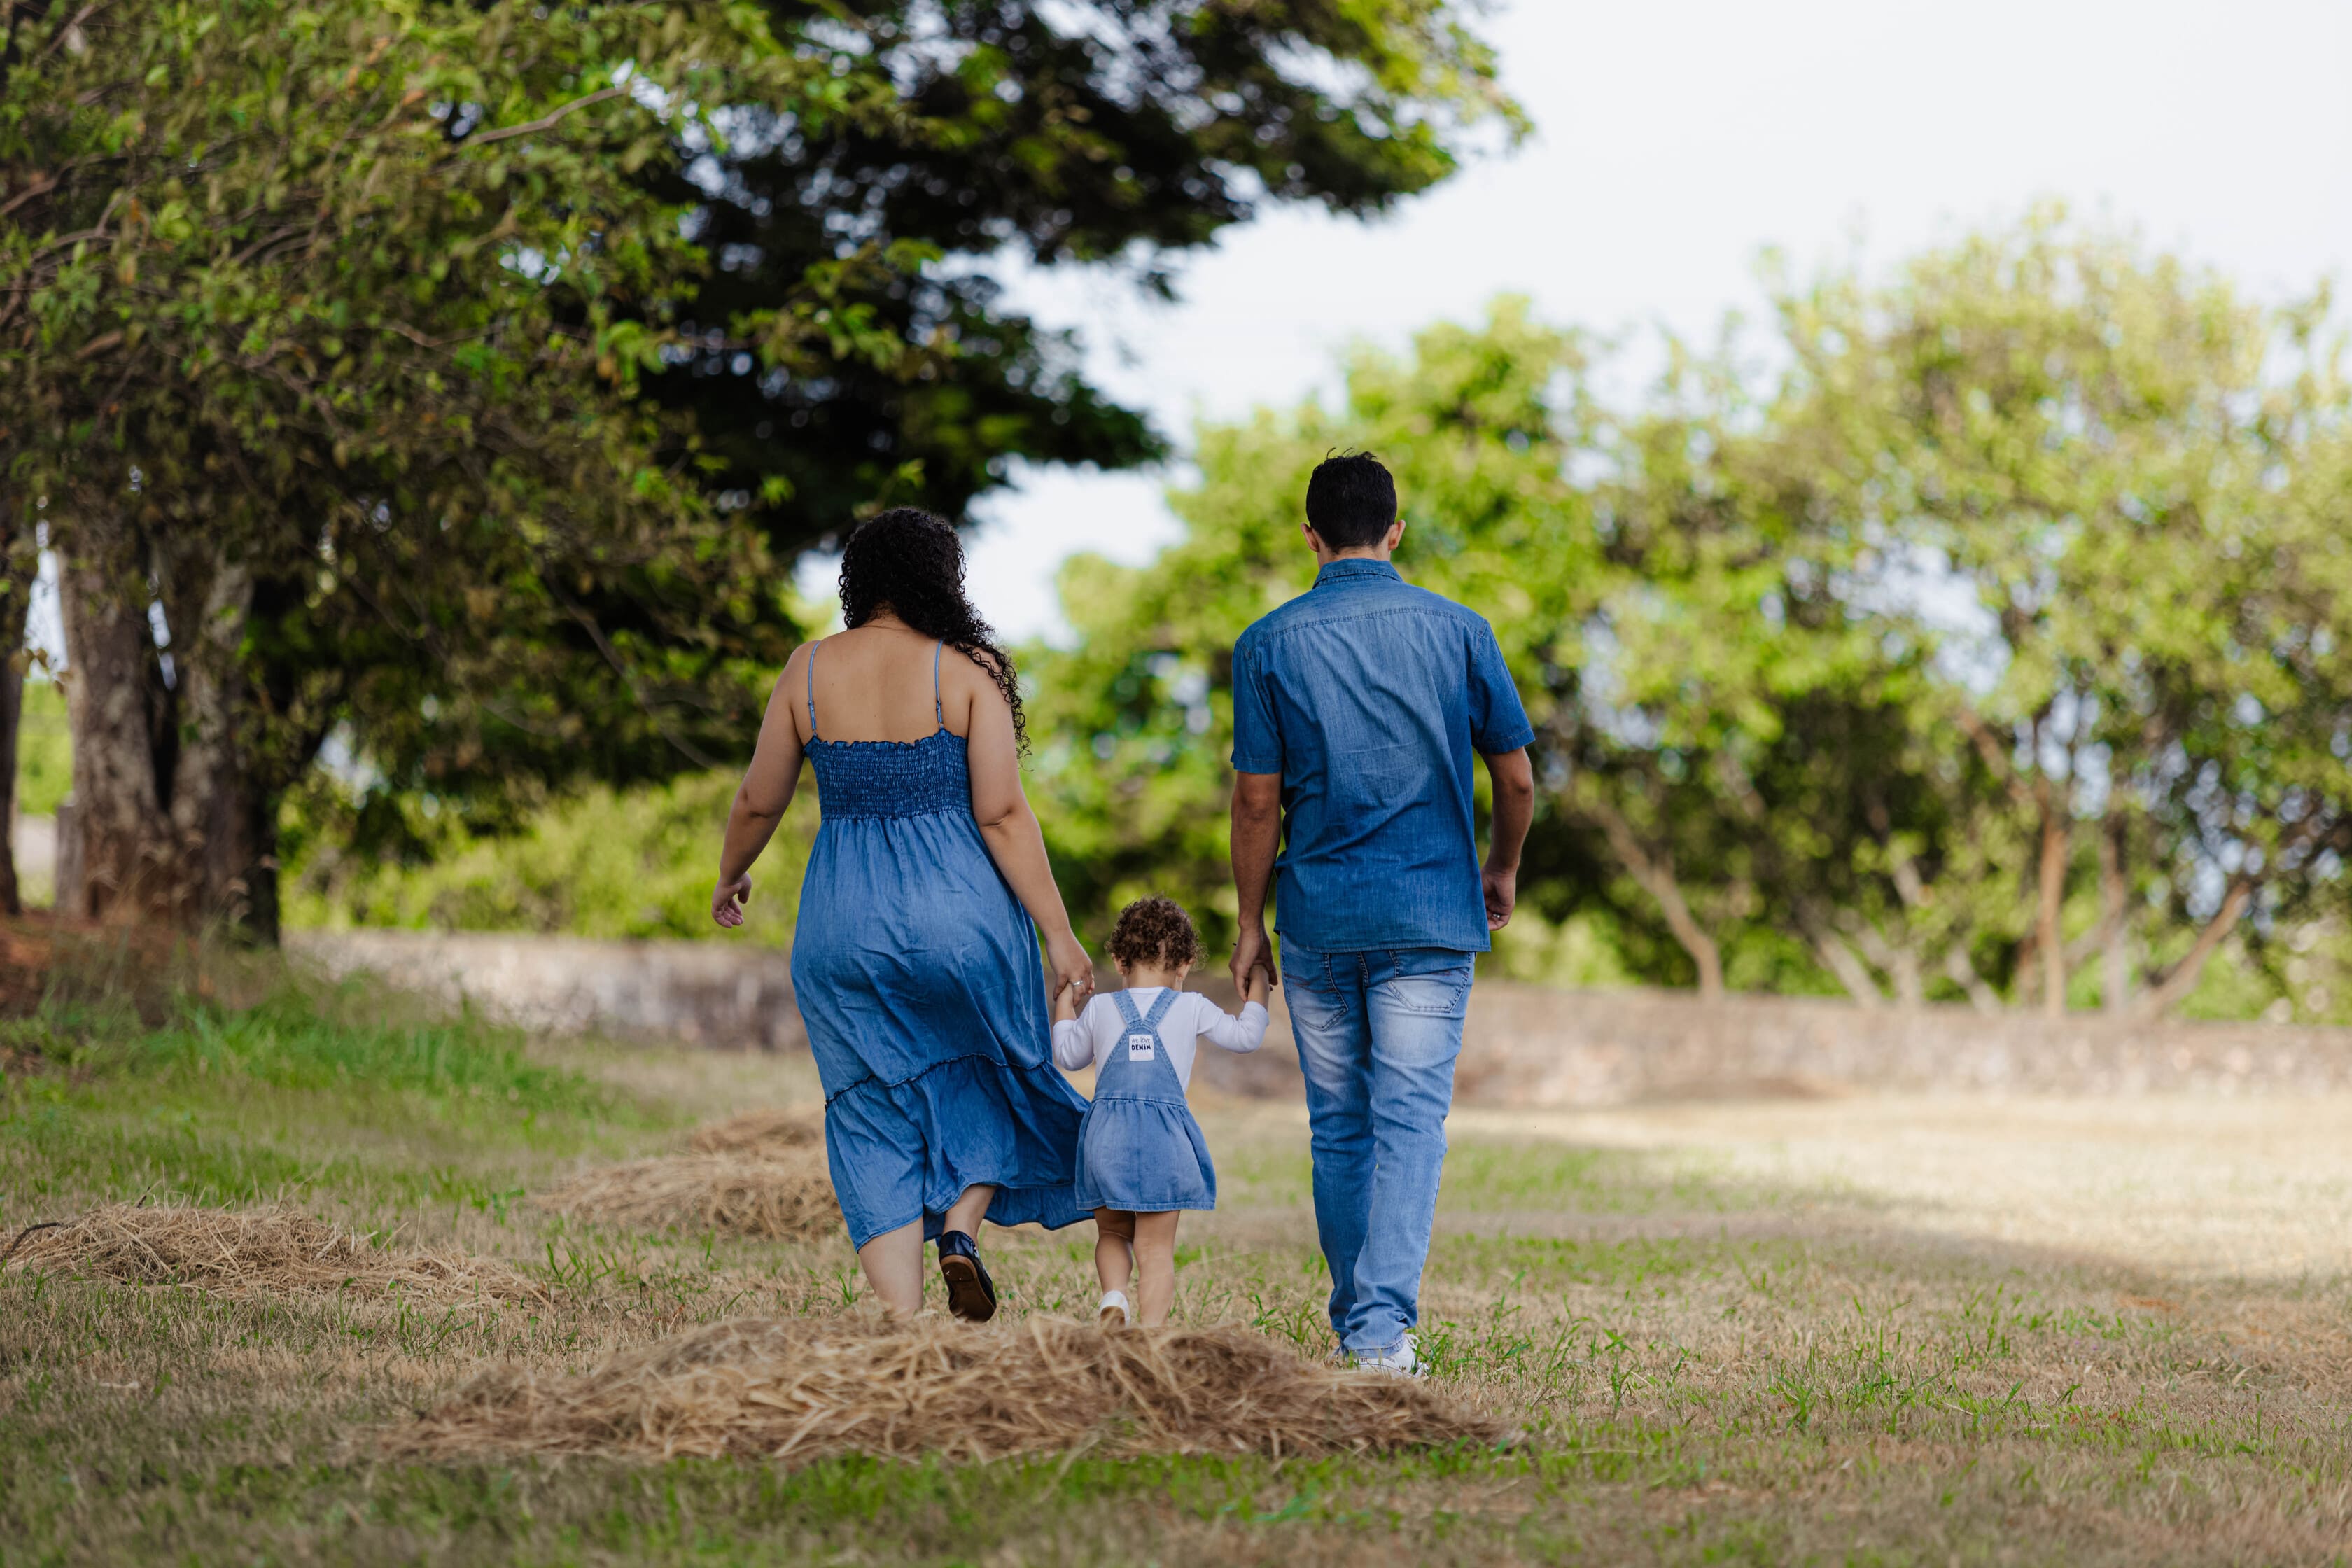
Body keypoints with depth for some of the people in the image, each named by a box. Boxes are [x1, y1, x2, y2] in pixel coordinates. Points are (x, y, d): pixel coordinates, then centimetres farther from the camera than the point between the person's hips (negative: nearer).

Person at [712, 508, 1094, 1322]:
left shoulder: (810, 669, 2)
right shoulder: (966, 670, -5)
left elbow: (759, 801, 9)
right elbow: (1003, 814, -11)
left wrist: (730, 875, 28)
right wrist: (1058, 933, -7)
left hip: (844, 920, 2)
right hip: (960, 912, -2)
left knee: (874, 1119, 8)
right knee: (986, 1071, 23)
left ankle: (902, 1324, -1)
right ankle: (962, 1223, -2)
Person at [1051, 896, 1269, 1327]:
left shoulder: (1099, 1009, 7)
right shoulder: (1192, 1009, 2)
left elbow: (1068, 1056, 23)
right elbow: (1247, 1036, 13)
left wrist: (1064, 1005, 38)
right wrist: (1257, 985, 28)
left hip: (1107, 1137, 2)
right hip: (1165, 1140, -2)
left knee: (1112, 1233, 19)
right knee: (1156, 1247, 2)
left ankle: (1114, 1294, -8)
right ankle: (1150, 1334, -8)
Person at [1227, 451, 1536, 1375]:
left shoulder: (1270, 643, 0)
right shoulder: (1456, 631, 1)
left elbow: (1258, 800, -1)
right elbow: (1515, 778, 5)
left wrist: (1250, 925, 8)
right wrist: (1503, 868, 23)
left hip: (1318, 916, 1)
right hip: (1431, 916, -1)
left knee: (1339, 1126, 12)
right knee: (1410, 1118, -4)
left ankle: (1355, 1325, 20)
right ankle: (1386, 1319, -19)